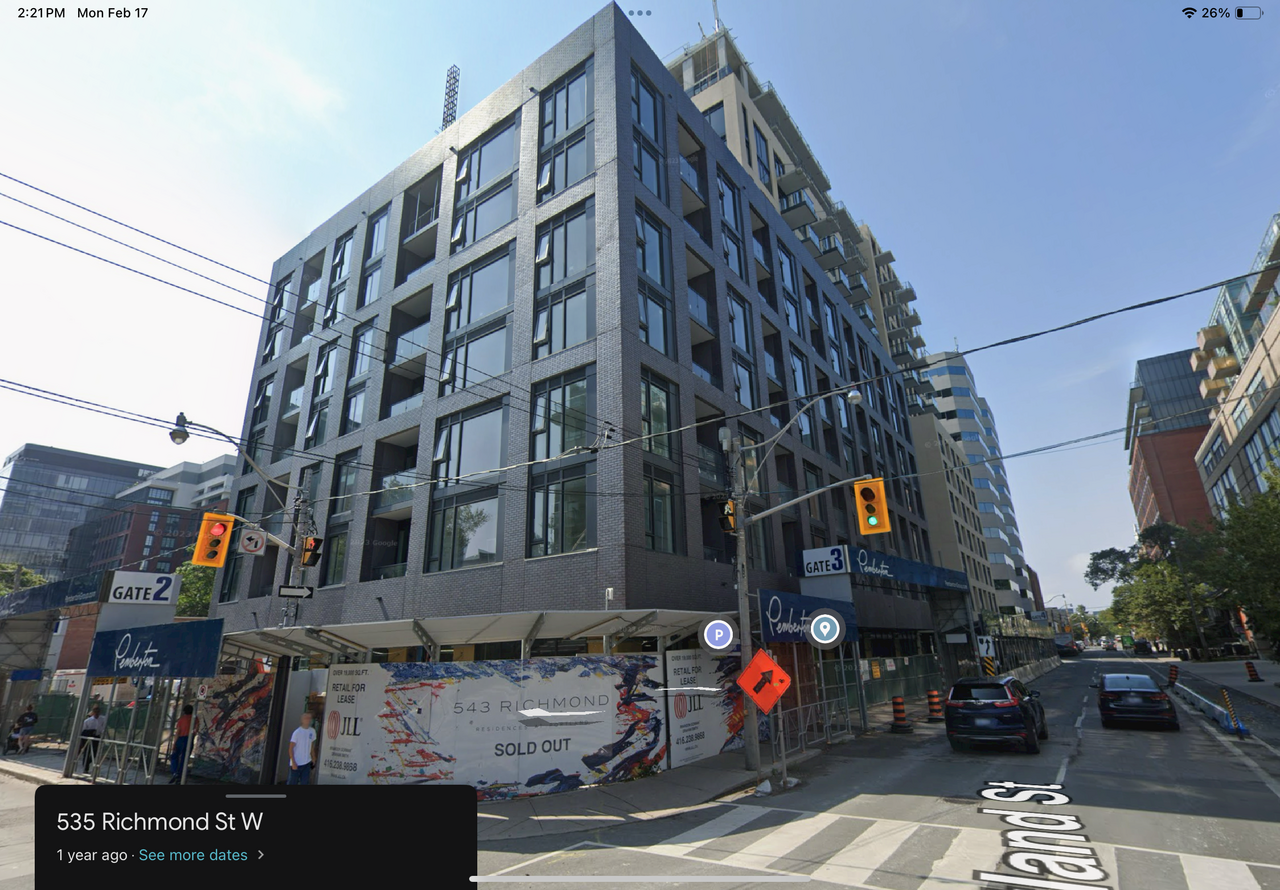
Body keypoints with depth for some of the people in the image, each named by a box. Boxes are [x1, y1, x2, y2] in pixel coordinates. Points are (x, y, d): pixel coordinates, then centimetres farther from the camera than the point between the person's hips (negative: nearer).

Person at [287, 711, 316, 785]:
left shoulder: (312, 731, 1)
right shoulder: (297, 732, -15)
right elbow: (291, 748, -13)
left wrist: (313, 758, 10)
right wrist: (293, 762, -17)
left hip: (307, 763, 4)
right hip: (296, 763, -4)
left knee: (305, 783, 5)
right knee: (293, 783, 5)